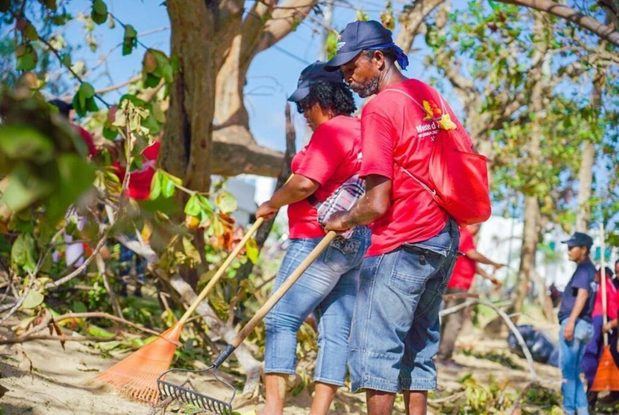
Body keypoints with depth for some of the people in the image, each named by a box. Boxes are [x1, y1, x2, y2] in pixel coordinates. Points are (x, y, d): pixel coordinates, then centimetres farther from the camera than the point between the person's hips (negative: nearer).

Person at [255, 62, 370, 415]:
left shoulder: (331, 131, -11)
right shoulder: (364, 131, 17)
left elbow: (305, 184, -21)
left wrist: (271, 205, -7)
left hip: (322, 241, -10)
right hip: (360, 244, 10)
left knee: (281, 320, -8)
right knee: (336, 331, 5)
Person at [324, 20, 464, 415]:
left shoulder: (379, 108, -14)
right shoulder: (428, 94, 9)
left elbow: (378, 204, -18)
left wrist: (344, 220, 0)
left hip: (402, 246, -9)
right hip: (445, 239, 9)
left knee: (376, 350, -6)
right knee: (418, 345, 14)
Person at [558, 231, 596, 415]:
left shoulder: (584, 268, -9)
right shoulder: (589, 269, 20)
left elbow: (583, 293, -24)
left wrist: (571, 321, -31)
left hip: (574, 323, -10)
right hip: (584, 325, 10)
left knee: (567, 370, -8)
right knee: (573, 372, 13)